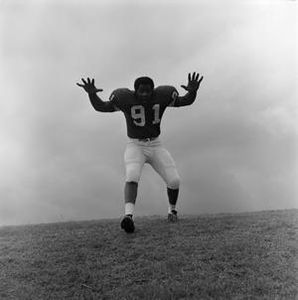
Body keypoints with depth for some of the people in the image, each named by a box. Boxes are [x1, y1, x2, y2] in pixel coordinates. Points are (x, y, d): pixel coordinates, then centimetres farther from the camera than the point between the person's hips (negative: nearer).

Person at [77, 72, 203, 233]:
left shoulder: (161, 96, -8)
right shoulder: (126, 99, -13)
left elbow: (184, 101, 1)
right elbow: (101, 107, -8)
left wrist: (192, 91, -20)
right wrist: (92, 94, -26)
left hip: (155, 145, 2)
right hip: (135, 146, -2)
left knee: (174, 180, -6)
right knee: (132, 176, -30)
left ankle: (172, 210, 22)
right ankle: (128, 215, -40)